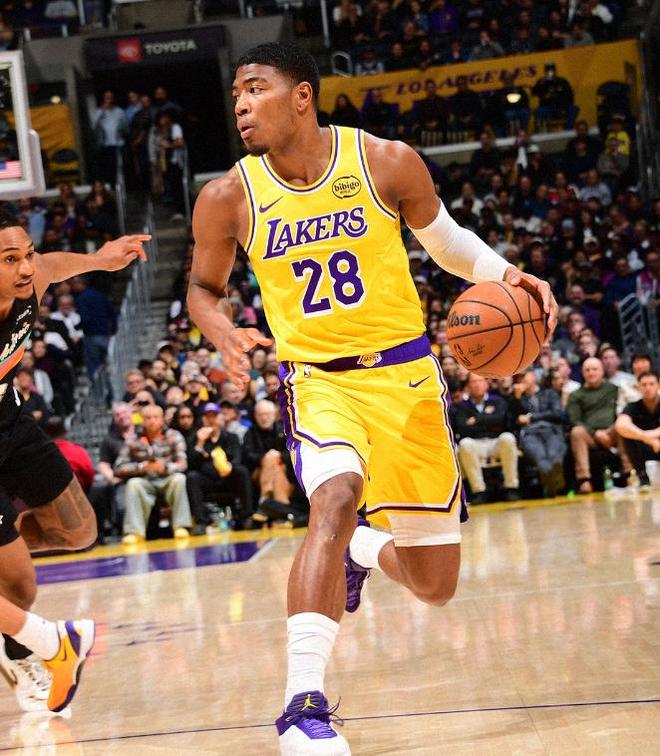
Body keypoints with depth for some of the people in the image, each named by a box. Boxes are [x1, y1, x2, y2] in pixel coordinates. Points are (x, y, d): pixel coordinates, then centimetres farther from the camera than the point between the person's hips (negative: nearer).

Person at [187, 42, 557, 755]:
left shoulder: (387, 161, -8)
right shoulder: (227, 198, -8)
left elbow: (445, 239, 8)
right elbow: (203, 287, 9)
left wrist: (506, 274, -10)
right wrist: (222, 334, -13)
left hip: (405, 373, 2)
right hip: (317, 378, -2)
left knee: (434, 585, 7)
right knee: (336, 497, -35)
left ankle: (365, 549, 44)